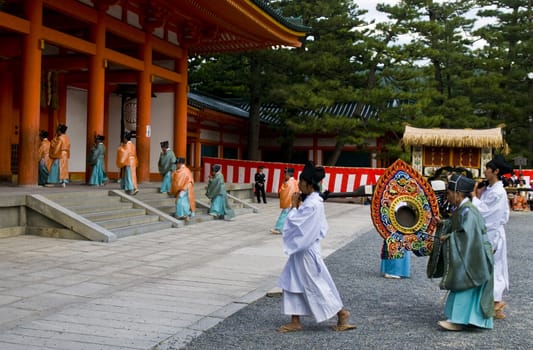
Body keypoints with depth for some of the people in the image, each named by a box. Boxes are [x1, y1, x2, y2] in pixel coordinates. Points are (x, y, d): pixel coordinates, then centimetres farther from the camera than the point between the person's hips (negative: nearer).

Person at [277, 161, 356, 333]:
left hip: (306, 251, -10)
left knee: (316, 285, 2)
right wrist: (298, 206, 4)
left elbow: (294, 222, -24)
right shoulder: (313, 200, 7)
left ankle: (342, 313, 17)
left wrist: (294, 206, -12)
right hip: (302, 249, 10)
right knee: (293, 283, 11)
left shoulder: (311, 204, -23)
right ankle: (295, 322, 17)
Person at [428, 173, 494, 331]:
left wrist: (448, 238, -19)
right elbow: (455, 226, 18)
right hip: (466, 255, 10)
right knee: (461, 287, 16)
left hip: (473, 257, -10)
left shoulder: (468, 211, -22)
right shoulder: (460, 209, 8)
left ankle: (458, 320, -5)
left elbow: (467, 235, -28)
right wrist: (442, 223, 4)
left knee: (464, 287, -8)